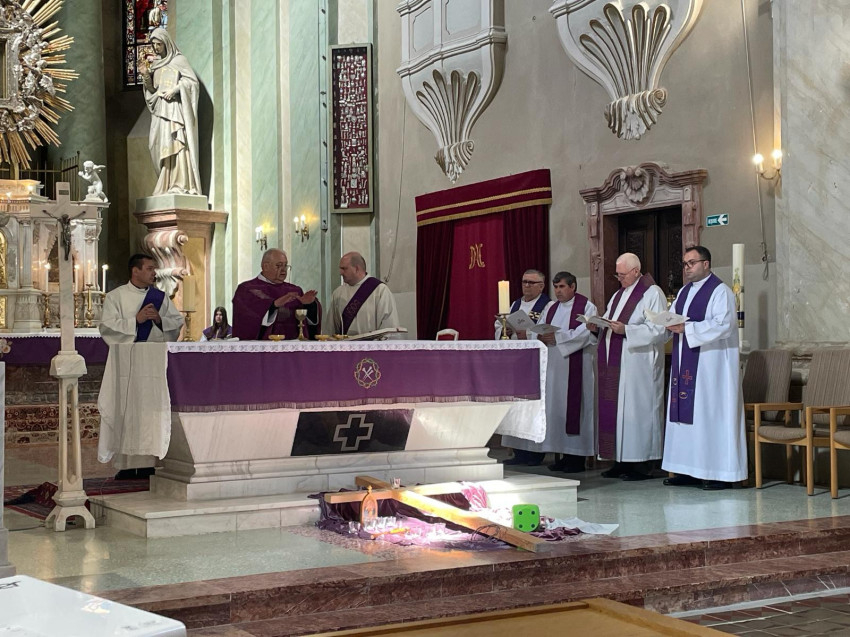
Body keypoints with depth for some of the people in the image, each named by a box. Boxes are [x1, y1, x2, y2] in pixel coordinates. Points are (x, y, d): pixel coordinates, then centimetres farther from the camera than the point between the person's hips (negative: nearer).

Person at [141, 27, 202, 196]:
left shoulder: (179, 60, 2)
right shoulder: (155, 64, 19)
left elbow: (192, 81, -6)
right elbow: (152, 89, 16)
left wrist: (174, 90, -16)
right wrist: (146, 77, -2)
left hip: (175, 108, -6)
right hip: (160, 110, 6)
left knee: (176, 144, -15)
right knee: (158, 145, -3)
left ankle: (181, 184, -19)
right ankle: (167, 184, -4)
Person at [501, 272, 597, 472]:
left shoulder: (586, 306, -1)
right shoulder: (551, 307, 18)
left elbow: (586, 333, -14)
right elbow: (539, 330, 11)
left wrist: (557, 337, -18)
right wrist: (541, 336, -12)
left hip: (575, 367, -6)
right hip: (554, 365, 6)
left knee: (574, 407, -7)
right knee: (555, 407, 3)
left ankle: (577, 457, -1)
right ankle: (564, 454, 10)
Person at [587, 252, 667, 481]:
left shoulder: (652, 293, -6)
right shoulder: (618, 295, 21)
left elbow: (657, 329, -15)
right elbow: (608, 323, 23)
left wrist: (625, 330, -23)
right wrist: (597, 327, 1)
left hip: (638, 365, -8)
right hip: (614, 364, 8)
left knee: (636, 409, -8)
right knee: (614, 409, 6)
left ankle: (640, 464, -4)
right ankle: (621, 461, 11)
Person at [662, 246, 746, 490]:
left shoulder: (720, 291, -6)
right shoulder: (684, 291, 19)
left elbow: (723, 324, -17)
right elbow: (673, 317, 19)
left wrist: (687, 328, -22)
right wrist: (669, 322, -5)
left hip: (710, 364, -8)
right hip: (685, 364, 8)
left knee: (711, 414, -7)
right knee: (686, 414, 6)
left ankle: (719, 472, -3)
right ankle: (689, 469, 10)